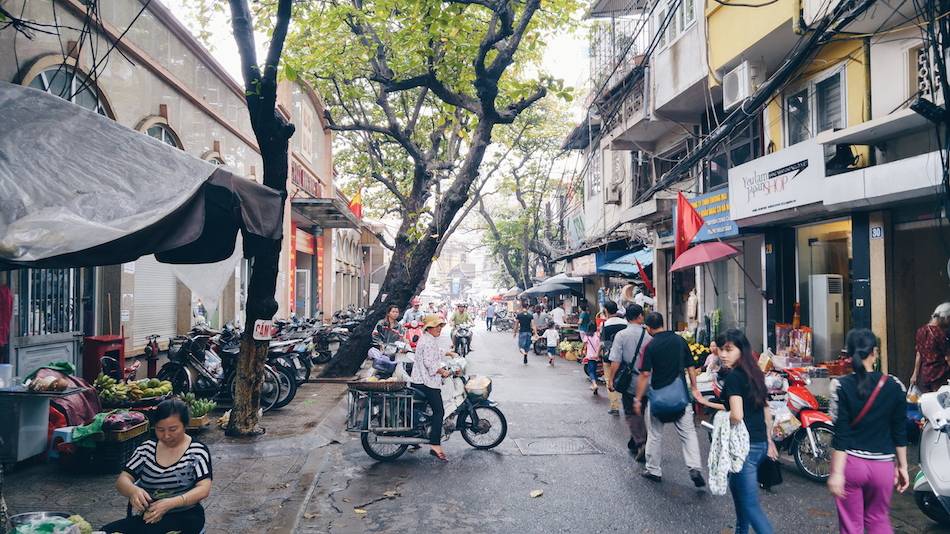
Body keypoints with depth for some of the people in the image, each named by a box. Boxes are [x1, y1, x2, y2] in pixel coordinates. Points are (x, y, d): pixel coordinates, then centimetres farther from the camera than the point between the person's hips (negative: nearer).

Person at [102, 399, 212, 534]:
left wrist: (170, 503, -28)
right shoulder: (146, 448, 6)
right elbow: (122, 481, 2)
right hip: (142, 515, 5)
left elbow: (203, 489, -12)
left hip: (182, 517, -5)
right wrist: (133, 491, -22)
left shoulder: (197, 451, -5)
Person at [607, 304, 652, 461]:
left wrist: (611, 380, -3)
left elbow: (615, 361, -13)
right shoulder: (649, 336, -5)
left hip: (629, 383, -3)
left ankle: (640, 444, -11)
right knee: (642, 412, 19)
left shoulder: (621, 335, -11)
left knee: (631, 414, 6)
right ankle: (635, 443, 30)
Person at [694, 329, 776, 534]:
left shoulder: (733, 376, -18)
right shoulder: (754, 373, 8)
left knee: (751, 505, -2)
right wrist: (768, 440, 23)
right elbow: (766, 411, 15)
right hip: (761, 443, 10)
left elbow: (736, 415, -27)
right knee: (736, 486, 29)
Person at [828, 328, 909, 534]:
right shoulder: (894, 386, -3)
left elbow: (841, 434, -12)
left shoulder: (841, 386, -11)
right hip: (882, 465, 3)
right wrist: (902, 466, 14)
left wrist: (836, 472, -9)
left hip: (850, 463, -2)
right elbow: (900, 432, 3)